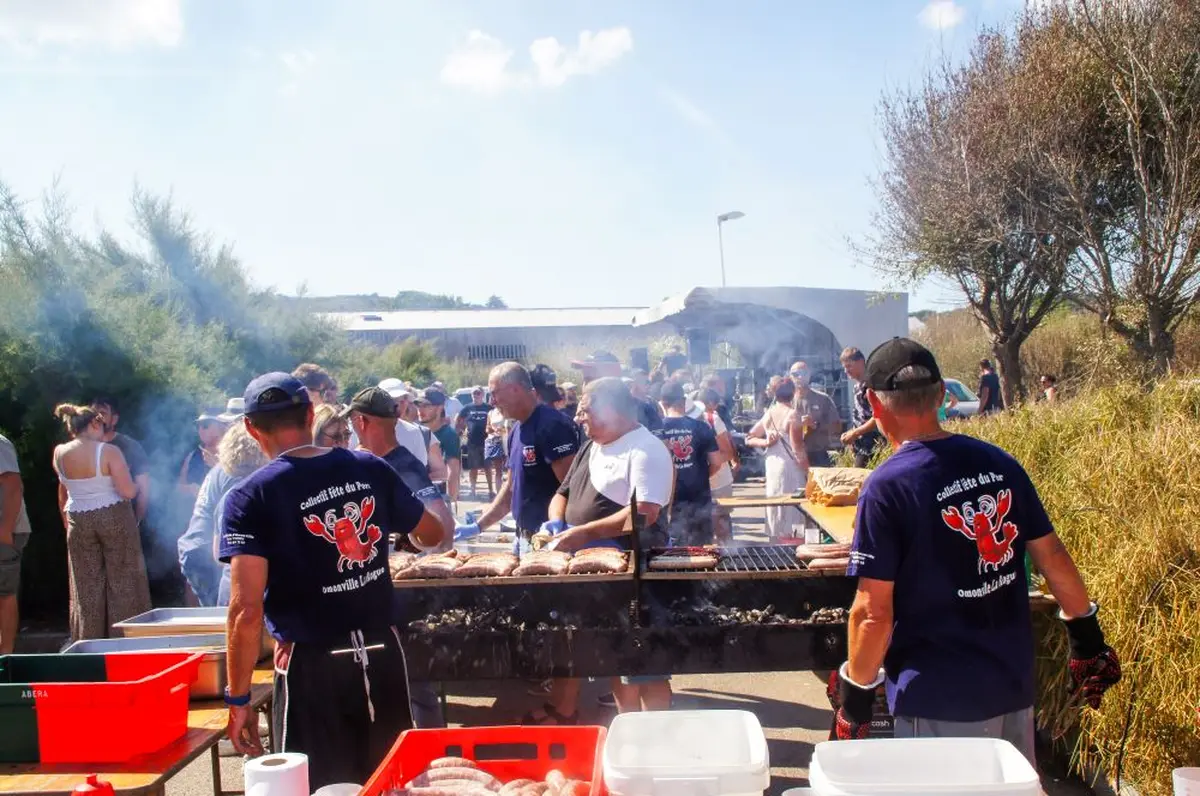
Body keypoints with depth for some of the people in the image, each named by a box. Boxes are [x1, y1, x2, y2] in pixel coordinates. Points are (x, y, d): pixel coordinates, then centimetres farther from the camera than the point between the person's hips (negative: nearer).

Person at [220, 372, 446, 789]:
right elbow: (431, 535, 13)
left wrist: (238, 698, -7)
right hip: (383, 652, 4)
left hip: (312, 666, -3)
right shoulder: (371, 468, 0)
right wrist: (402, 529, 36)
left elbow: (246, 610, -17)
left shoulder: (248, 498, -11)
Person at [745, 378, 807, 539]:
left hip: (772, 467, 6)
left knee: (776, 516, 14)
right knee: (792, 517, -2)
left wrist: (766, 442, 0)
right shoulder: (792, 415, -11)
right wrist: (807, 472, -6)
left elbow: (749, 439, 14)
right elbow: (798, 449, -13)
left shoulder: (768, 414, 8)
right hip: (791, 469, -6)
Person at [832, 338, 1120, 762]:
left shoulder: (887, 486, -19)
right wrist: (1087, 632, 18)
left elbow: (873, 612, -18)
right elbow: (1052, 556, 6)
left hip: (939, 702, -5)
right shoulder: (1000, 464, -2)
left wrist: (857, 689, -6)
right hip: (1015, 687, 6)